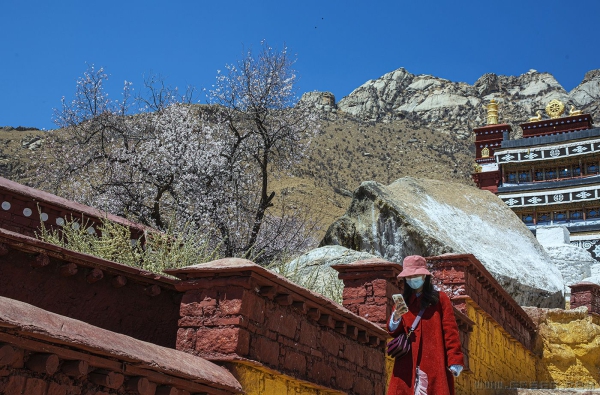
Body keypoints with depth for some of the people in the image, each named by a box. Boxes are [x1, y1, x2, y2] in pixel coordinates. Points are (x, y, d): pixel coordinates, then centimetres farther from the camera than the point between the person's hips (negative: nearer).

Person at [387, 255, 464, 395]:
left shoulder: (440, 298, 8)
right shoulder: (402, 302, 17)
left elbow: (450, 331, 1)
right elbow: (394, 332, 9)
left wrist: (454, 360, -10)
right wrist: (396, 318, -13)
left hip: (434, 363, -2)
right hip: (407, 364, 3)